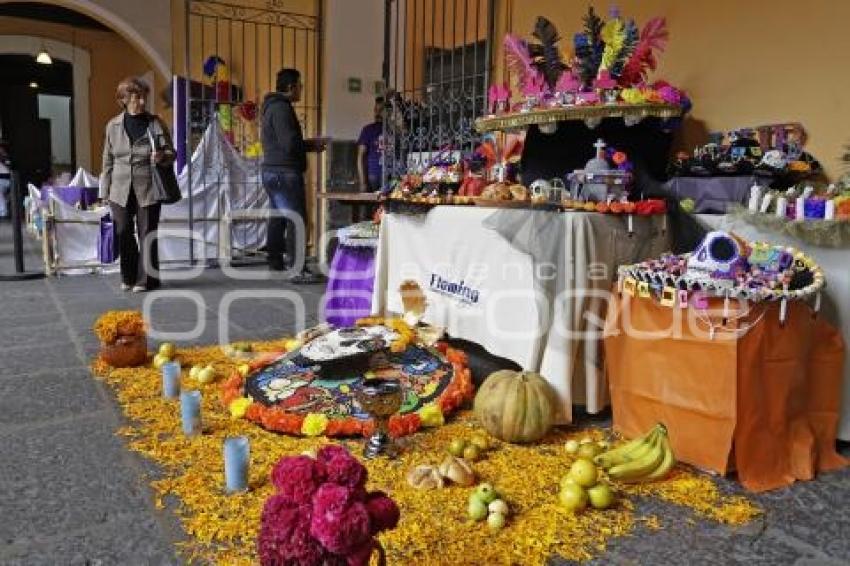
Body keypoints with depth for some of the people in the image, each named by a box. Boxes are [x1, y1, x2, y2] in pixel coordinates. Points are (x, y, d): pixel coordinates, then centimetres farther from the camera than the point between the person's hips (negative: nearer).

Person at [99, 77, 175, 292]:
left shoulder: (156, 124, 1)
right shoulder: (113, 125, 7)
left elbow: (171, 152, 5)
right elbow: (108, 160, 11)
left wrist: (162, 157, -19)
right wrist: (105, 191, 8)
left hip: (148, 189, -2)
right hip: (121, 191, 2)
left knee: (147, 235, 1)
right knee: (123, 234, 3)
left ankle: (146, 279, 12)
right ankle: (128, 278, 20)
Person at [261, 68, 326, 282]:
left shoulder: (271, 106, 18)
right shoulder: (281, 108, -14)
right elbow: (289, 143, -21)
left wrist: (308, 144, 13)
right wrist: (312, 145, -5)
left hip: (272, 170, 11)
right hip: (285, 172, -11)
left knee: (278, 217, 16)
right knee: (297, 220, -10)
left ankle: (275, 261, 24)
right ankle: (298, 270, -10)